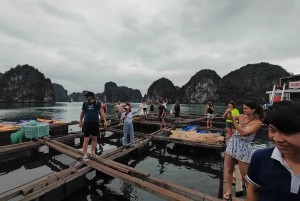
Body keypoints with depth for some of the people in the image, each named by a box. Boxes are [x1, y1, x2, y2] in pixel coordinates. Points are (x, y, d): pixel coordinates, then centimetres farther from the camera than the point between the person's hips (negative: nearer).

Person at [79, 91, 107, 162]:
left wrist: (105, 121, -16)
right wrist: (80, 121, 17)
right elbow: (82, 113, 14)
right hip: (87, 123, 0)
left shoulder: (97, 103, -4)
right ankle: (85, 155, 10)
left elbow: (102, 112, -7)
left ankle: (92, 153, 26)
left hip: (95, 123, 1)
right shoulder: (85, 103, 2)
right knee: (86, 140, -1)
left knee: (94, 138, 10)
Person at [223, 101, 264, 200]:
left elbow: (243, 133, -23)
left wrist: (233, 120, -27)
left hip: (244, 147, -5)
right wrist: (228, 113, -15)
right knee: (229, 169, 14)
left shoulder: (257, 122, -14)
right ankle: (228, 191, 32)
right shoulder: (242, 116, 0)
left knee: (244, 175, 10)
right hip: (232, 143, 5)